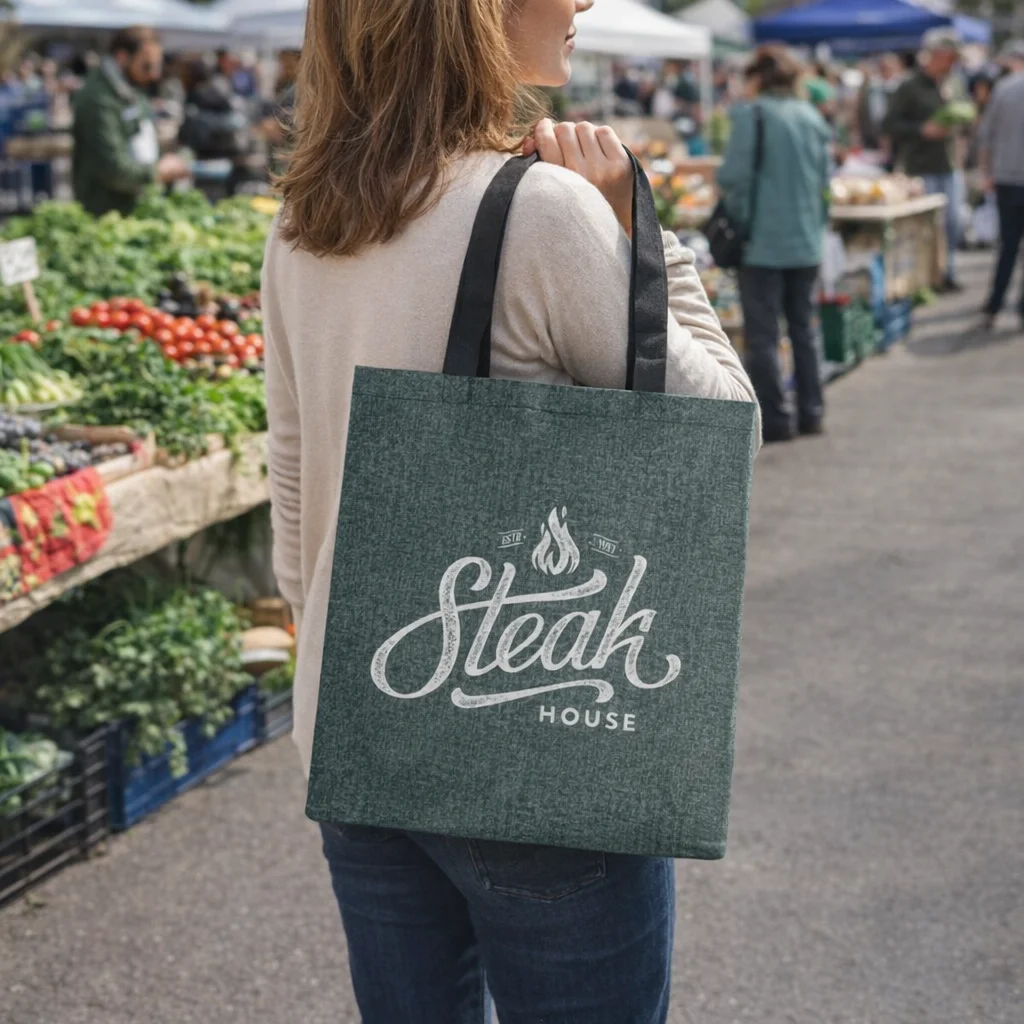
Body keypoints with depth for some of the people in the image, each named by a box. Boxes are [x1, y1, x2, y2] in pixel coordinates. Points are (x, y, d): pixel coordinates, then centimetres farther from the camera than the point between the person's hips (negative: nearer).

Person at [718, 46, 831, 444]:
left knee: (762, 335, 1)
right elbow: (825, 178, 13)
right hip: (807, 242, 6)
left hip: (765, 241, -6)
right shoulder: (812, 117, 8)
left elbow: (733, 177, -14)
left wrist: (739, 217, 3)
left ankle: (775, 419, 2)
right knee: (803, 328, 16)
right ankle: (811, 413, 20)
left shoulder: (752, 115, -11)